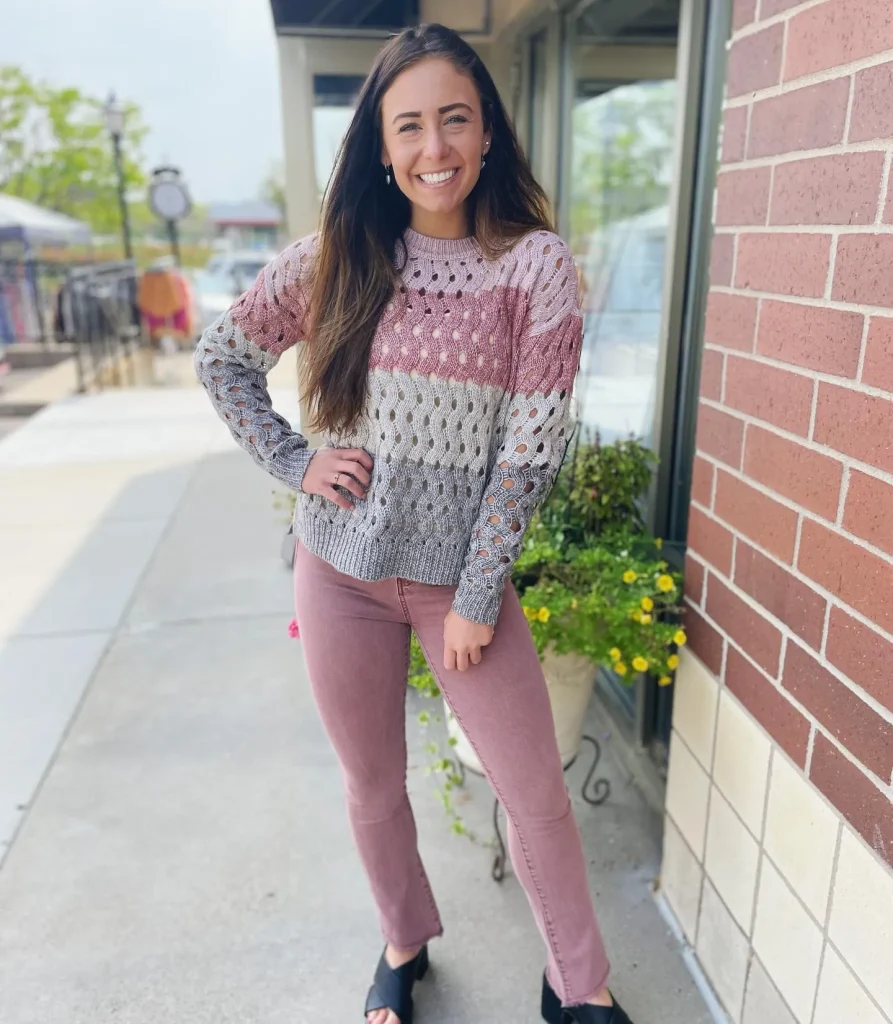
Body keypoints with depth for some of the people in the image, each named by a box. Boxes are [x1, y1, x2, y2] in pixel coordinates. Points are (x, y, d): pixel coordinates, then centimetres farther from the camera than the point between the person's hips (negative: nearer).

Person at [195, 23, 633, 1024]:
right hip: (341, 570, 2)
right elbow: (221, 355, 10)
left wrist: (477, 598, -10)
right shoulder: (337, 254, 0)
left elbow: (529, 446, -10)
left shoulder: (535, 262, -7)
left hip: (461, 573, -2)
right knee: (373, 787, 17)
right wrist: (292, 461, -3)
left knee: (537, 794, 8)